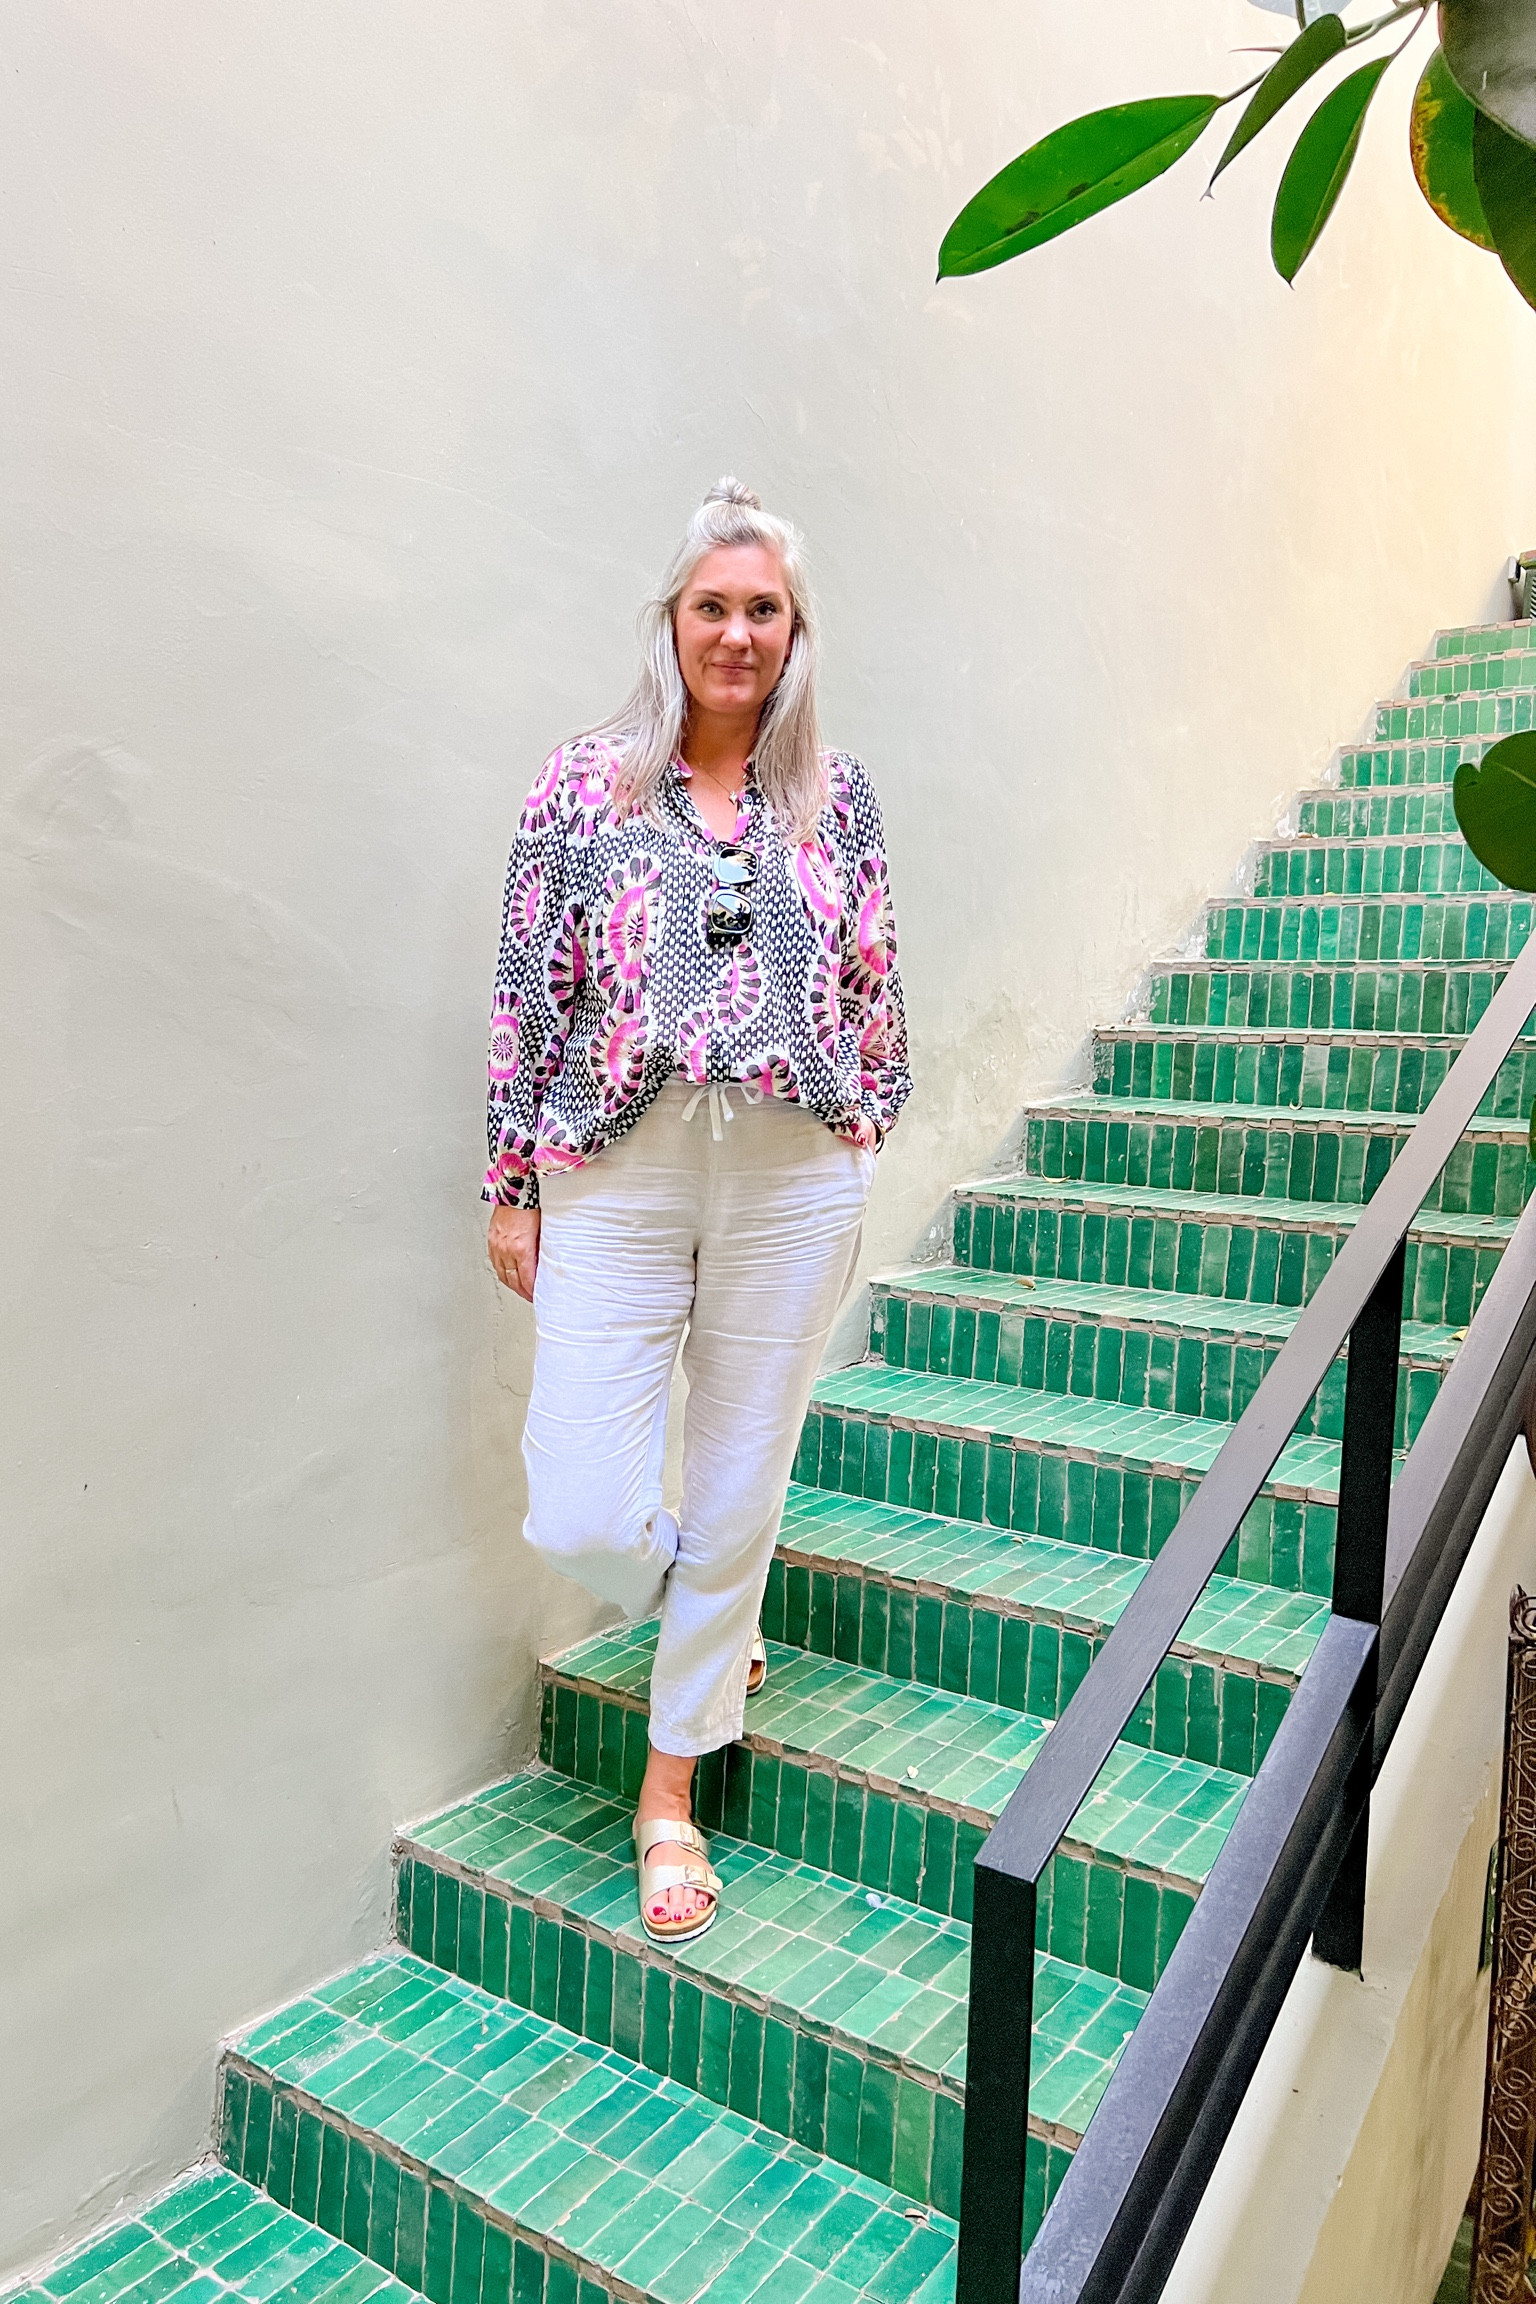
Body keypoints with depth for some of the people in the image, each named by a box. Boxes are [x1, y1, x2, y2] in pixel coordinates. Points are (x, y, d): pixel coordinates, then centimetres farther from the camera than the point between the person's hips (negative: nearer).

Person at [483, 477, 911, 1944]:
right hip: (618, 1178, -1)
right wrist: (512, 1187, 1)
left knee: (741, 1488, 9)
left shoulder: (838, 796, 7)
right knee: (581, 1518, -4)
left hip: (797, 1180, 2)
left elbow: (874, 987, 12)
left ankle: (672, 1789, 30)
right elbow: (530, 994, 1)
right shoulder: (583, 786, 1)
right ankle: (713, 1619, 35)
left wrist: (864, 1136, 10)